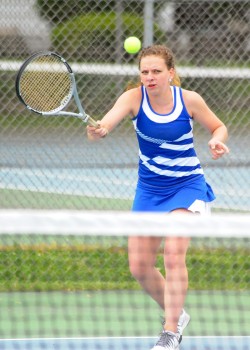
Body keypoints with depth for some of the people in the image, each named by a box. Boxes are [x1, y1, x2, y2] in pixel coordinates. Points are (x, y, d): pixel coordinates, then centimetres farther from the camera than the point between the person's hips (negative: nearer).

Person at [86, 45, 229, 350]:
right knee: (139, 268, 5)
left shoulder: (189, 99, -13)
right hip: (149, 189, 3)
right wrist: (98, 130, -57)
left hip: (186, 186, -3)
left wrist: (217, 141, -19)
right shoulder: (134, 98, -14)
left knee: (174, 253, -24)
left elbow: (218, 127, 4)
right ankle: (176, 314, 31)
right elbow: (107, 122, -34)